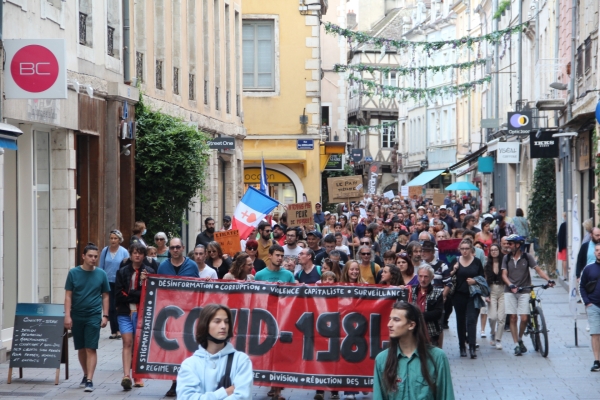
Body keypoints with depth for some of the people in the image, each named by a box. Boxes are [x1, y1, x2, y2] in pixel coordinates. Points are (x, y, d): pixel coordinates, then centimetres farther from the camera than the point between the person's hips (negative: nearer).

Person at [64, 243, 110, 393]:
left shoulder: (101, 274, 1)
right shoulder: (73, 273, -1)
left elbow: (105, 296, 7)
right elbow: (68, 295, 1)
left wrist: (105, 316, 1)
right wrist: (67, 315, -6)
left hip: (93, 316, -1)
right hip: (76, 316, 1)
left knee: (91, 349, -7)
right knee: (81, 348, 11)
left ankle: (89, 380, -9)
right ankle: (85, 375, 27)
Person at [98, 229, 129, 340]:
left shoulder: (124, 252, -3)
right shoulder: (105, 251, 3)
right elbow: (100, 267, 8)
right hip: (108, 282, 2)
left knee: (119, 307, 1)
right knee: (111, 308, 2)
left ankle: (118, 330, 10)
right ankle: (115, 330, 9)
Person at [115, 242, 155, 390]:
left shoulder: (149, 272, 5)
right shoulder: (122, 272, 7)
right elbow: (119, 294, -2)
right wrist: (138, 295, -10)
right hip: (125, 312, 0)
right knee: (127, 342, -11)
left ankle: (137, 377, 14)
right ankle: (126, 376, -20)